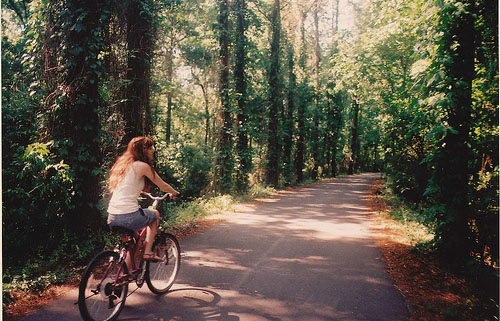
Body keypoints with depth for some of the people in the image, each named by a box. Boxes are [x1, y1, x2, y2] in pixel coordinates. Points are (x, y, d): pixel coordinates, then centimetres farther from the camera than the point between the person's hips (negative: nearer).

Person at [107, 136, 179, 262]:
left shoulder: (122, 163, 16)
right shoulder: (142, 166, -6)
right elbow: (163, 186, 3)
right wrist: (175, 193, 24)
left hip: (112, 218, 7)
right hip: (129, 217, -7)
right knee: (155, 214, 22)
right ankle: (148, 252, 17)